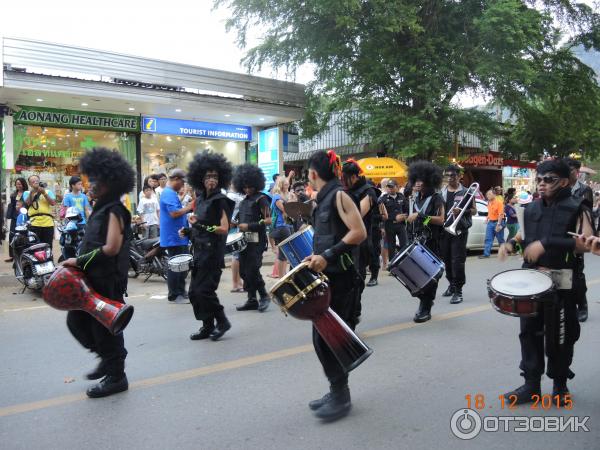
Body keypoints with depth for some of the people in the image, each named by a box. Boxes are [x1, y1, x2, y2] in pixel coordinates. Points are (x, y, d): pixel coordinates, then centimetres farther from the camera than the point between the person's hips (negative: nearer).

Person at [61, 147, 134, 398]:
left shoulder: (114, 211, -17)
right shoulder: (101, 208, 12)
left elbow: (111, 248, -25)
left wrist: (79, 261, -18)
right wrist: (80, 262, 7)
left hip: (108, 281, -9)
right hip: (93, 278, 9)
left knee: (105, 327, 2)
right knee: (76, 320, 15)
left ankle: (116, 377, 20)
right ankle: (109, 357, 32)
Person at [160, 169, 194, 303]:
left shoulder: (171, 193, 17)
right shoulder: (169, 194, -16)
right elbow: (174, 213, -26)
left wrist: (188, 208, 12)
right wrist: (188, 208, -14)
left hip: (178, 237, 11)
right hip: (174, 237, -11)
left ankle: (181, 292, 25)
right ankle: (174, 295, 5)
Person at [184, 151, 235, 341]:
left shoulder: (220, 200, -8)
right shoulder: (200, 199, 13)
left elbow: (224, 228, -15)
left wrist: (202, 226, -23)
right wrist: (190, 229, 6)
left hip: (213, 252, -8)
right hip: (199, 251, 8)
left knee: (204, 290, -9)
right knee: (194, 291, 8)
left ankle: (222, 321, 9)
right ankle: (207, 326, 19)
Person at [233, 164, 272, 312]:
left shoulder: (261, 198, -6)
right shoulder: (244, 201, 17)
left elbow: (268, 220, -13)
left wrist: (249, 226, -17)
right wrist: (238, 224, 9)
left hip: (257, 240, -8)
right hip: (244, 240, 8)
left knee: (252, 271, -11)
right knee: (244, 271, 7)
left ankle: (264, 296, 7)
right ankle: (252, 300, 16)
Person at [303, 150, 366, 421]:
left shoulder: (338, 195, -12)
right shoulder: (324, 199, 14)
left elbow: (359, 233, -20)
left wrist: (328, 256, -23)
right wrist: (317, 257, 9)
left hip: (340, 277, -9)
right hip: (325, 276, 9)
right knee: (322, 337, 12)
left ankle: (341, 398, 13)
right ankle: (336, 391, 26)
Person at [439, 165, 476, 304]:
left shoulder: (466, 192, -1)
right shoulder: (441, 193, 11)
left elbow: (474, 211, 0)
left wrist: (461, 211, -18)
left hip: (459, 231, -5)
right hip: (444, 230, 5)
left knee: (458, 261, -7)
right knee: (446, 260, 13)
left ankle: (458, 291, -3)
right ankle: (452, 285, 30)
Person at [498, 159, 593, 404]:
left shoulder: (576, 208, -7)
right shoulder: (532, 208, 10)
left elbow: (585, 244, -18)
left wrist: (546, 243, -25)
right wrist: (512, 243, 1)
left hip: (561, 282, -5)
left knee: (559, 336, 7)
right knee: (529, 332, 10)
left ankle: (560, 385, 28)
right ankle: (531, 384, 22)